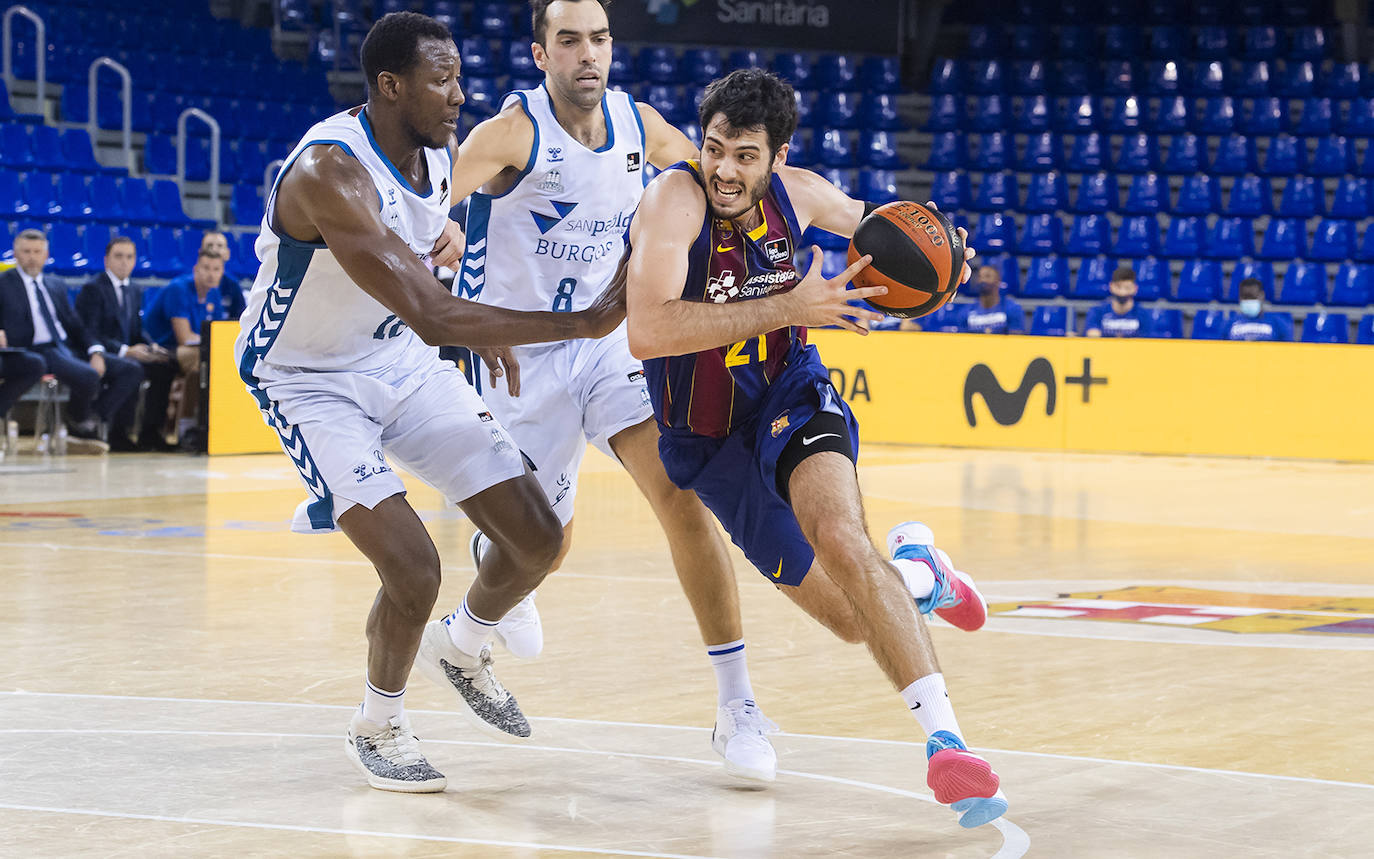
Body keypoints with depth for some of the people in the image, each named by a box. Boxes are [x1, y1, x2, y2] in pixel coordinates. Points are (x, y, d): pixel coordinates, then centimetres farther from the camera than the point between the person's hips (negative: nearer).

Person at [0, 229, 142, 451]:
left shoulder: (56, 289, 23)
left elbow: (76, 326, 17)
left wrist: (96, 352, 0)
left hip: (68, 348, 7)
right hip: (37, 353, -7)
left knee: (132, 370, -8)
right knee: (89, 376, -34)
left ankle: (92, 420, -8)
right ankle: (79, 422, -4)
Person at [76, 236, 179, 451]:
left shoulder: (135, 292, 19)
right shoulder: (92, 289, -7)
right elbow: (90, 335, -15)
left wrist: (151, 347, -4)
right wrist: (125, 351, -25)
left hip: (127, 353, 8)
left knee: (168, 363, -16)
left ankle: (150, 432, -14)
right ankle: (119, 435, -29)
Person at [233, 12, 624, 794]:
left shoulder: (440, 153, -7)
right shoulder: (330, 173, -34)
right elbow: (433, 319, -40)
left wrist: (485, 334, 10)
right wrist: (583, 324, -41)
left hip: (402, 360, 7)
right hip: (308, 376, -7)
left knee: (538, 539, 0)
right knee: (411, 566, -21)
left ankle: (463, 648, 31)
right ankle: (379, 725, 7)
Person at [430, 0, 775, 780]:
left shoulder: (641, 126, -3)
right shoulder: (514, 132, -20)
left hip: (608, 341, 3)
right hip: (520, 356, -3)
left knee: (684, 495, -18)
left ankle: (737, 705, -14)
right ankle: (495, 556, 52)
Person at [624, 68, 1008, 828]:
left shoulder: (796, 194, -8)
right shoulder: (674, 200, -25)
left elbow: (867, 222, 16)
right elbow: (648, 332, -40)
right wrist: (787, 308, -40)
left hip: (791, 395, 2)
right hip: (708, 433, -2)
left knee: (840, 535, -31)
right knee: (855, 622, -2)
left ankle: (945, 742, -33)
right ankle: (914, 571, 36)